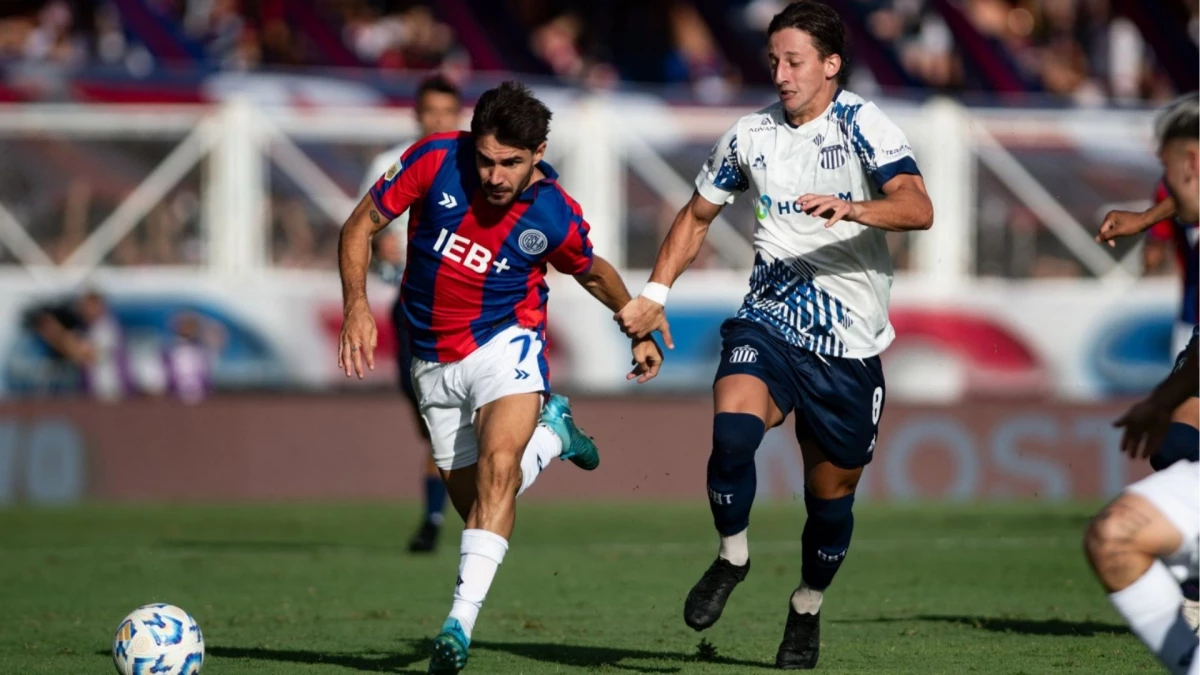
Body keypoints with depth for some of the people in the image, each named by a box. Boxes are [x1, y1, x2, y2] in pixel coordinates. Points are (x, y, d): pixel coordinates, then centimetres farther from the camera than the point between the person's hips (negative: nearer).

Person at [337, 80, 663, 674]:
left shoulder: (555, 216, -15)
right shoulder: (435, 160, -17)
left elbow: (591, 271, 9)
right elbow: (361, 225, -6)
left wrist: (640, 329, 6)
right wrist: (357, 305, -18)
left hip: (506, 341, -3)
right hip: (434, 360, 3)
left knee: (497, 467, -29)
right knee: (473, 504, 7)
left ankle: (461, 620, -33)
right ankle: (549, 430, 37)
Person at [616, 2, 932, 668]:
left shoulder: (862, 126, -8)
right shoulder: (750, 135, 6)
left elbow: (917, 208, -24)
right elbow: (698, 215, 22)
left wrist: (850, 208, -42)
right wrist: (654, 293, 13)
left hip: (849, 344, -2)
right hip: (769, 320, 2)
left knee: (831, 493, 7)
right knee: (732, 430, -27)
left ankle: (807, 610, 33)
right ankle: (731, 557, -2)